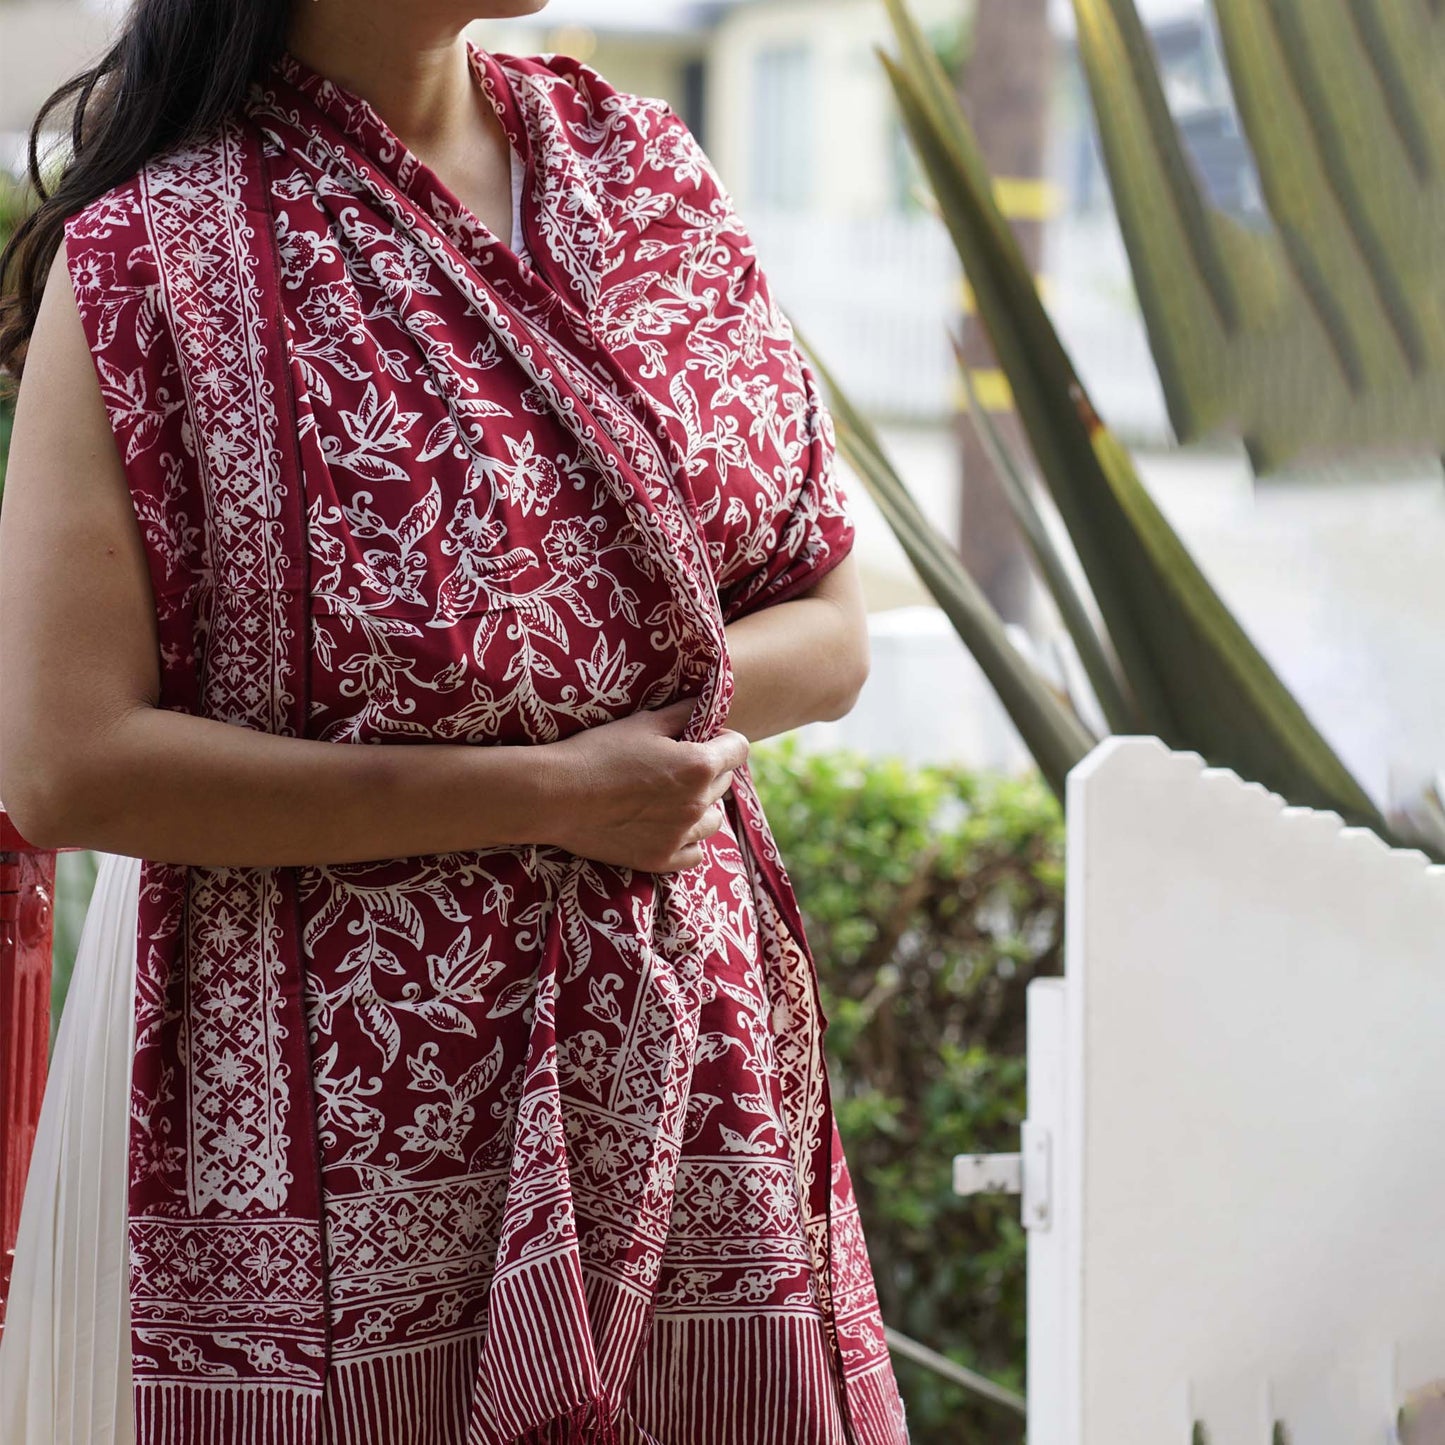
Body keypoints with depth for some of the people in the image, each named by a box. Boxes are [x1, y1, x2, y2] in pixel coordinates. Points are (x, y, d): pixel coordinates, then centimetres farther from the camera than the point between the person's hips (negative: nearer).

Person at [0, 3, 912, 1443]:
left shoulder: (646, 171, 9)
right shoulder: (145, 259, -7)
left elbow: (827, 629, 12)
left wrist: (660, 713, -10)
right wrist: (553, 792, -15)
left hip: (690, 1101, 5)